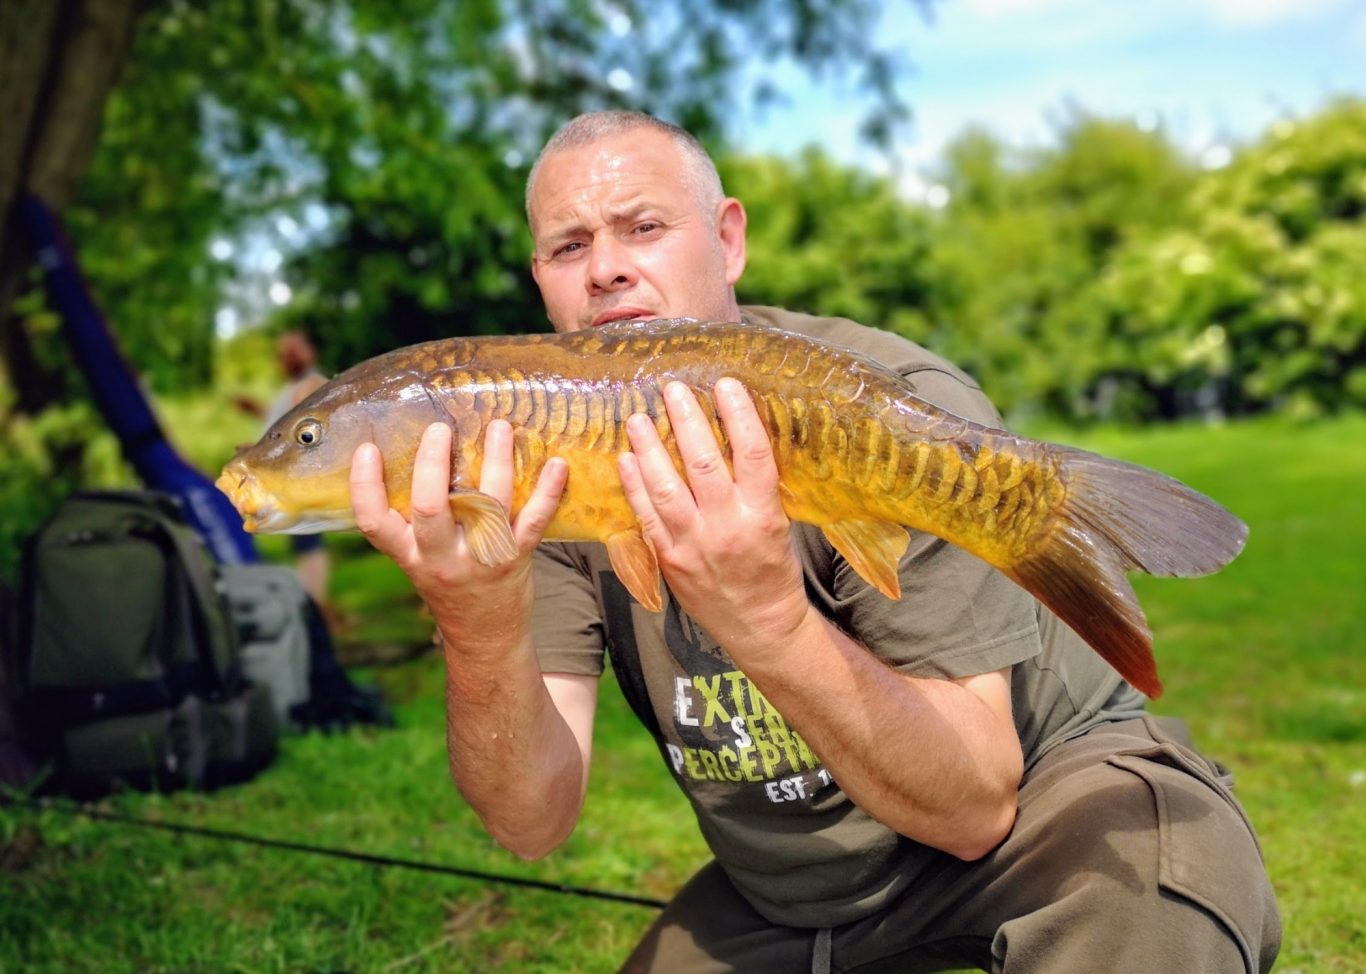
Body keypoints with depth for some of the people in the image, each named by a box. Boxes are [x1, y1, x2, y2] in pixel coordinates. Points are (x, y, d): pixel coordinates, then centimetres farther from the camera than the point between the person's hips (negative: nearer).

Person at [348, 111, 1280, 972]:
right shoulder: (551, 462, -9)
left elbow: (973, 805, -28)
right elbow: (537, 824, -18)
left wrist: (767, 622, -43)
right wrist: (482, 642, -38)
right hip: (788, 895, 6)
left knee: (1135, 869, -35)